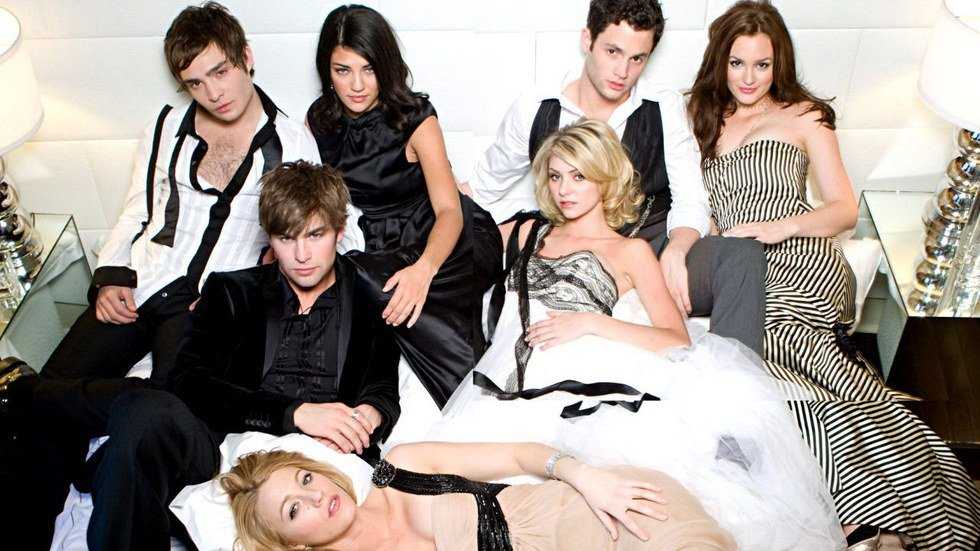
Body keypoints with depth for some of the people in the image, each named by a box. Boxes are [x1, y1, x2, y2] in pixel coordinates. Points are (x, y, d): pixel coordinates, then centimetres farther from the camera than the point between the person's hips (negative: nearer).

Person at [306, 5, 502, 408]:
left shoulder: (416, 120, -12)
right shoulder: (319, 121, 2)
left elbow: (449, 211, -20)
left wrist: (423, 269, -41)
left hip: (441, 239, -4)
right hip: (379, 246, 4)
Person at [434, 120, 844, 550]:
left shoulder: (631, 252, 14)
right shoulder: (528, 234, 27)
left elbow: (678, 341, 0)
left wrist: (589, 322, -7)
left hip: (588, 382, -3)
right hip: (513, 381, 4)